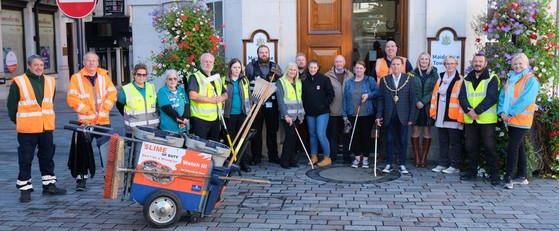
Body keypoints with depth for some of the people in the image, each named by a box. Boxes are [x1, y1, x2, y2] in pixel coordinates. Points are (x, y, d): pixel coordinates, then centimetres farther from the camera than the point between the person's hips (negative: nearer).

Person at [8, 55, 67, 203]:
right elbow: (12, 105, -1)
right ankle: (25, 188, 10)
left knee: (47, 157, 12)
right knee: (25, 159, 1)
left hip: (46, 128, 5)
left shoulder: (50, 82, 9)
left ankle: (49, 185, 23)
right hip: (27, 129, -5)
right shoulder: (18, 83, -6)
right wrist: (17, 121, 3)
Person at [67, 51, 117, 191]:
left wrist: (103, 110, -7)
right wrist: (87, 111, -12)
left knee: (107, 149, 6)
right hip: (85, 121, -2)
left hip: (103, 121, 2)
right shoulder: (76, 78, 1)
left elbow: (112, 94, 6)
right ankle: (81, 179, 8)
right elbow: (72, 98, -6)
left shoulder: (104, 76, 10)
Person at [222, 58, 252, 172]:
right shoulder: (224, 81, 0)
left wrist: (250, 110, 8)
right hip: (229, 114, -2)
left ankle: (243, 163, 11)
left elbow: (249, 96, 14)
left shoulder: (245, 80, 10)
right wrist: (221, 111, -6)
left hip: (243, 113, 2)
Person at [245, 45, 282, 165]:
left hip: (272, 104, 2)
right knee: (256, 131, 2)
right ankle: (256, 157, 10)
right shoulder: (250, 66, 5)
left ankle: (273, 156, 17)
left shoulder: (276, 67, 12)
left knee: (272, 131, 7)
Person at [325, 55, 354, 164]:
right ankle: (332, 156, 16)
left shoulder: (350, 75, 5)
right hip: (333, 110, -2)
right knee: (333, 134, 6)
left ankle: (347, 156, 19)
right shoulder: (328, 76, -1)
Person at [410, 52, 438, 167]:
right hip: (415, 106, 0)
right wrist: (416, 102, -13)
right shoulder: (413, 73, 5)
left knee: (427, 132, 3)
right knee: (415, 131, 0)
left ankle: (424, 157, 10)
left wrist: (423, 102, -12)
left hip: (428, 106, 0)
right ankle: (417, 157, 7)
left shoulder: (434, 73, 4)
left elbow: (434, 90, -2)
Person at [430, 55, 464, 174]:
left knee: (454, 142, 2)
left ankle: (454, 166, 10)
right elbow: (435, 95, 15)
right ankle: (443, 164, 21)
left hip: (453, 117, -6)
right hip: (441, 116, 6)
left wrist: (460, 116, -15)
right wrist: (433, 112, 9)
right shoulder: (441, 78, 13)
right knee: (443, 141, 12)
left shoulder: (460, 80, -6)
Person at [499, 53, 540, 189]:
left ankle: (508, 178, -9)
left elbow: (526, 100, -17)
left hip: (521, 120, -7)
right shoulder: (511, 79, 15)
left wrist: (510, 113, -17)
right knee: (518, 147, 13)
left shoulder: (531, 80, -7)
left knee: (512, 147, -13)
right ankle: (522, 177, 21)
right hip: (510, 120, 7)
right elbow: (502, 96, 10)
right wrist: (502, 111, -7)